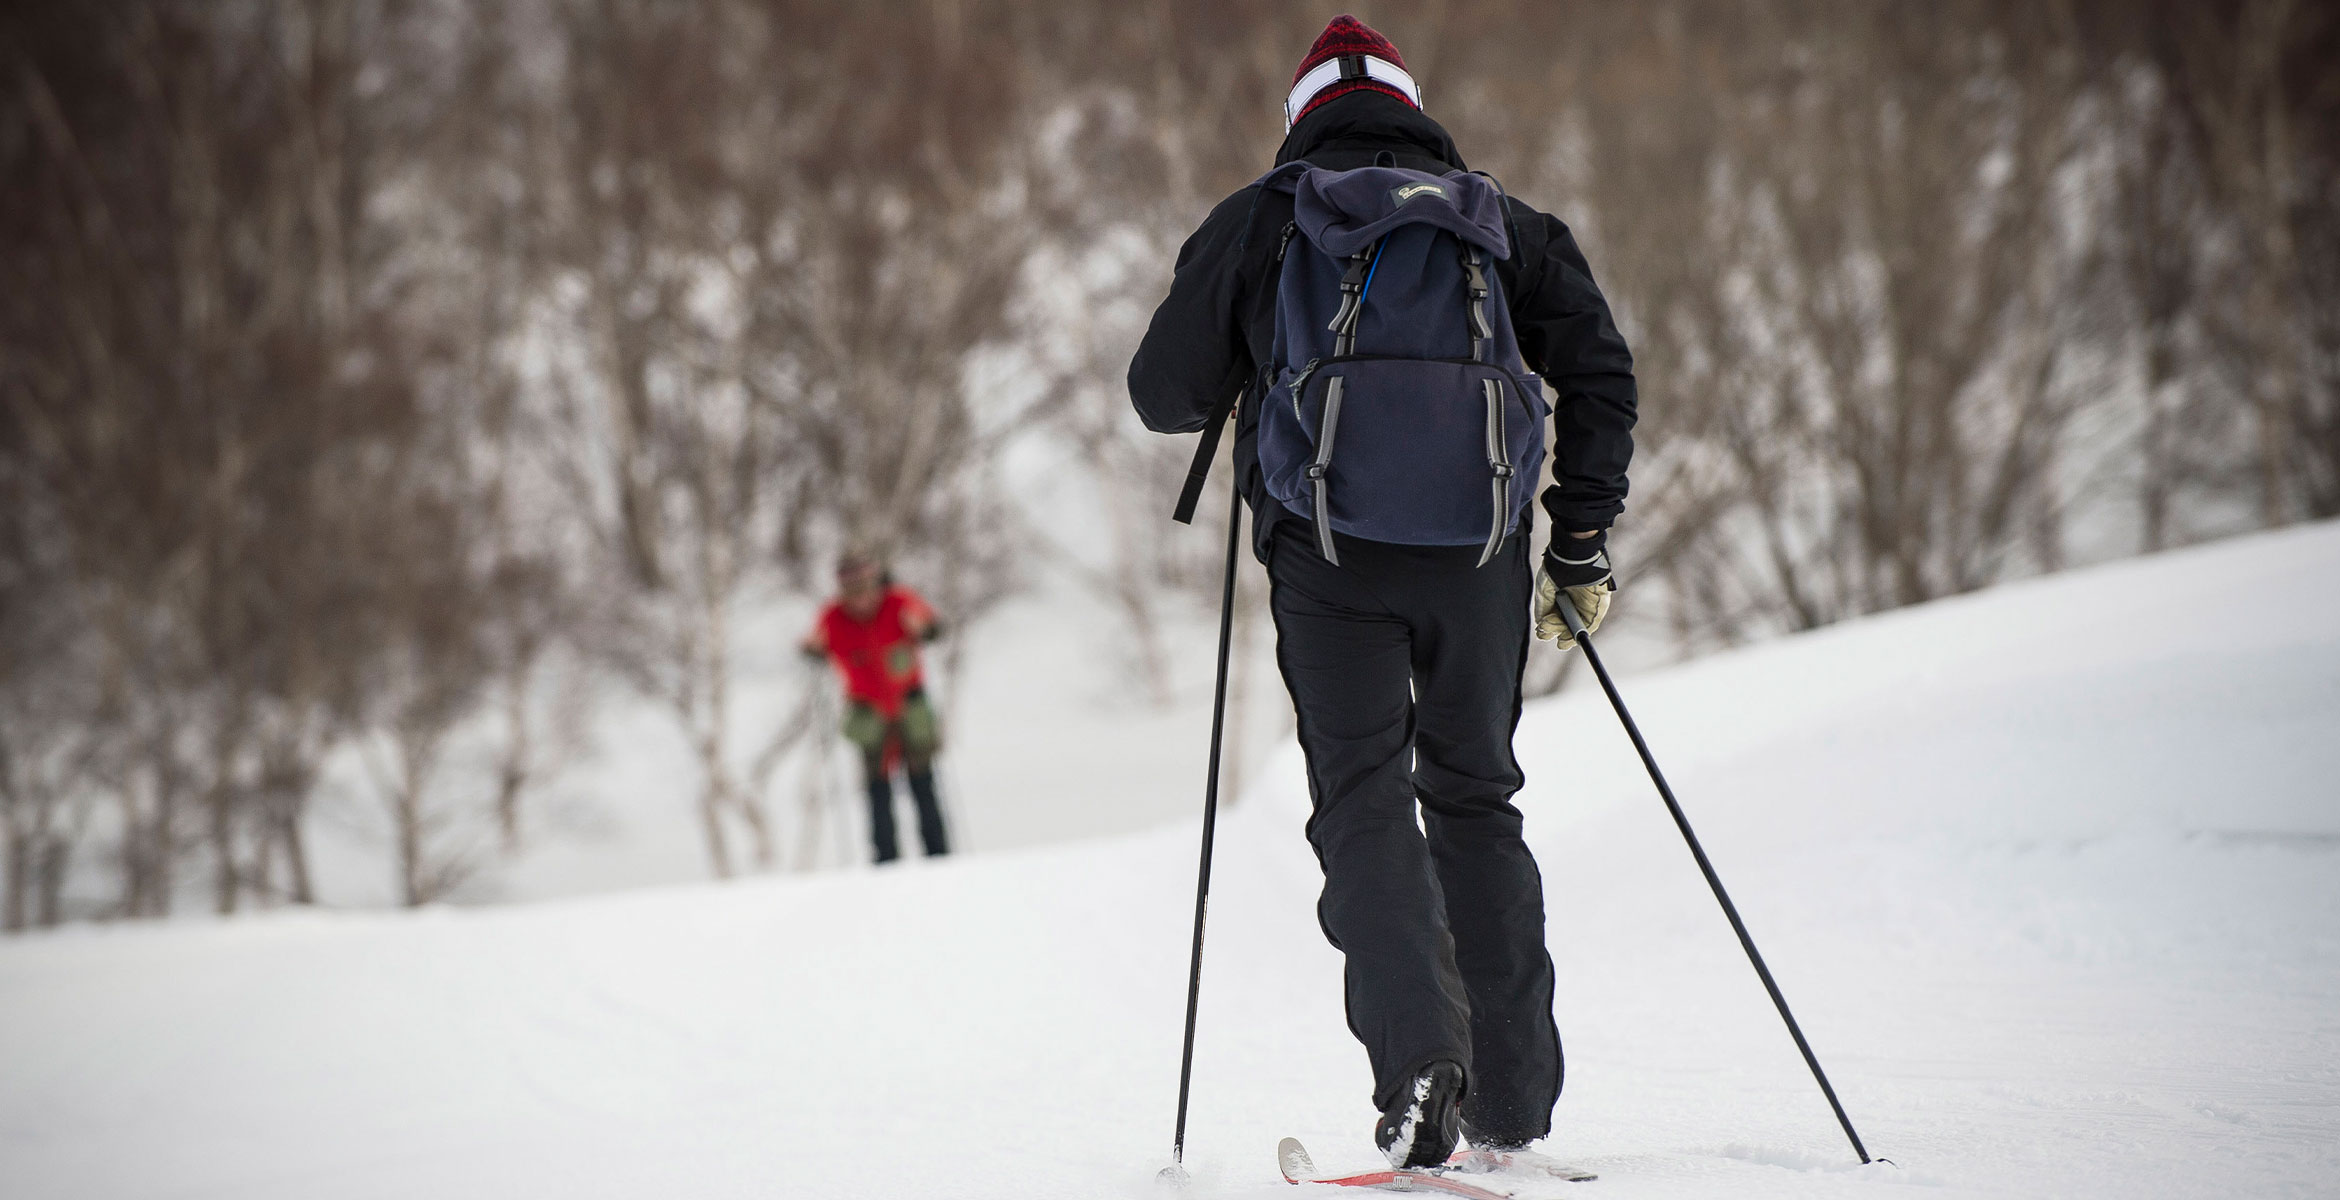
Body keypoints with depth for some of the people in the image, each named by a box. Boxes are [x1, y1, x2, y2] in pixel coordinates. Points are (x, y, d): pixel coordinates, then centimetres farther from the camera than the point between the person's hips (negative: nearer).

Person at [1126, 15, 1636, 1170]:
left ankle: (1418, 1048, -25)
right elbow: (1599, 366, 8)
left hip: (1326, 548, -2)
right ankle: (1513, 1096, 15)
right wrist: (1582, 543, 12)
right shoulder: (1501, 223, 17)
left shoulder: (1256, 221, 12)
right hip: (1478, 550, 2)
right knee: (1475, 796, 15)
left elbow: (1164, 393, 13)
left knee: (1364, 803, -2)